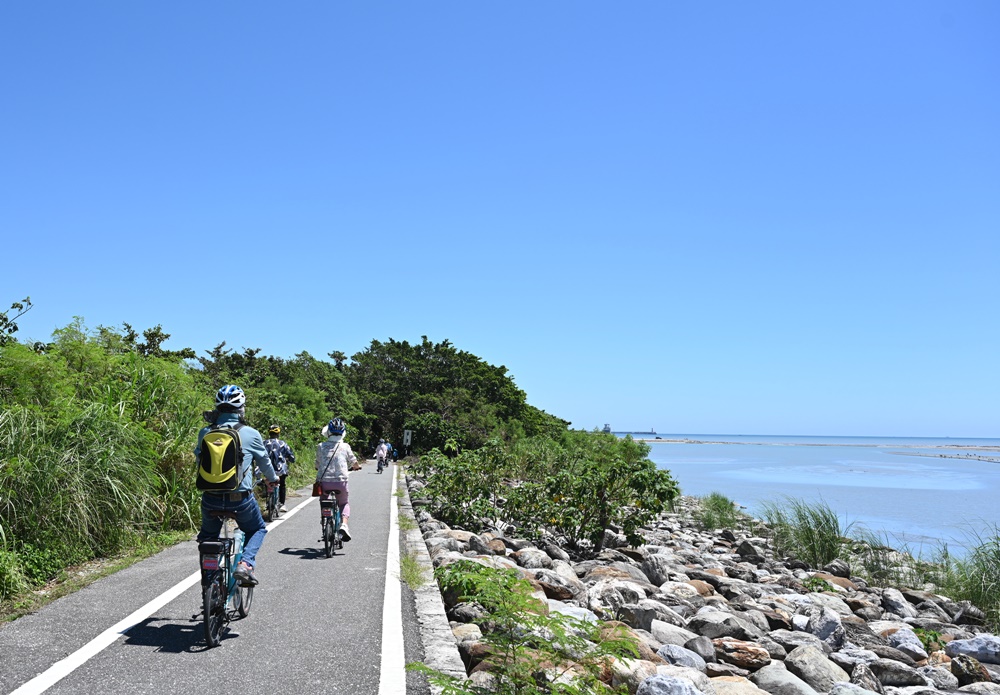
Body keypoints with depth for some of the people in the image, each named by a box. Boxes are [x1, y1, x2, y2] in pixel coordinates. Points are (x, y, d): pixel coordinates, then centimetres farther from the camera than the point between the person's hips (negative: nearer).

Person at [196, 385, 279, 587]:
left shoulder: (205, 433, -1)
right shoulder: (251, 434, -7)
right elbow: (265, 462, 8)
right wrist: (273, 479, 30)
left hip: (211, 499, 2)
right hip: (240, 499, -2)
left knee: (207, 534, 30)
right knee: (257, 529, 24)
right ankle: (246, 563, 1)